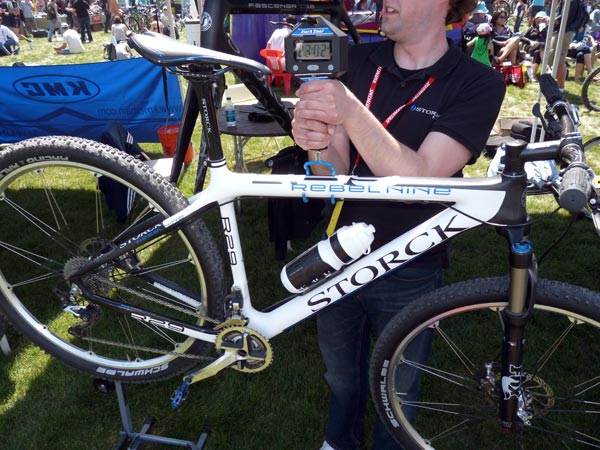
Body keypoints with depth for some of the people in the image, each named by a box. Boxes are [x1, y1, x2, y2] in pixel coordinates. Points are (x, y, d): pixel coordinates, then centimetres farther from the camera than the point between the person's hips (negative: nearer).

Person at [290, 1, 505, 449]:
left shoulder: (478, 84, -14)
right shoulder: (358, 61, -4)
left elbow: (418, 179, -26)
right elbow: (337, 173, -9)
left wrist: (351, 113, -39)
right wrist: (317, 144, -31)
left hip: (408, 276, -3)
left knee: (398, 387, 21)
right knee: (341, 373, 27)